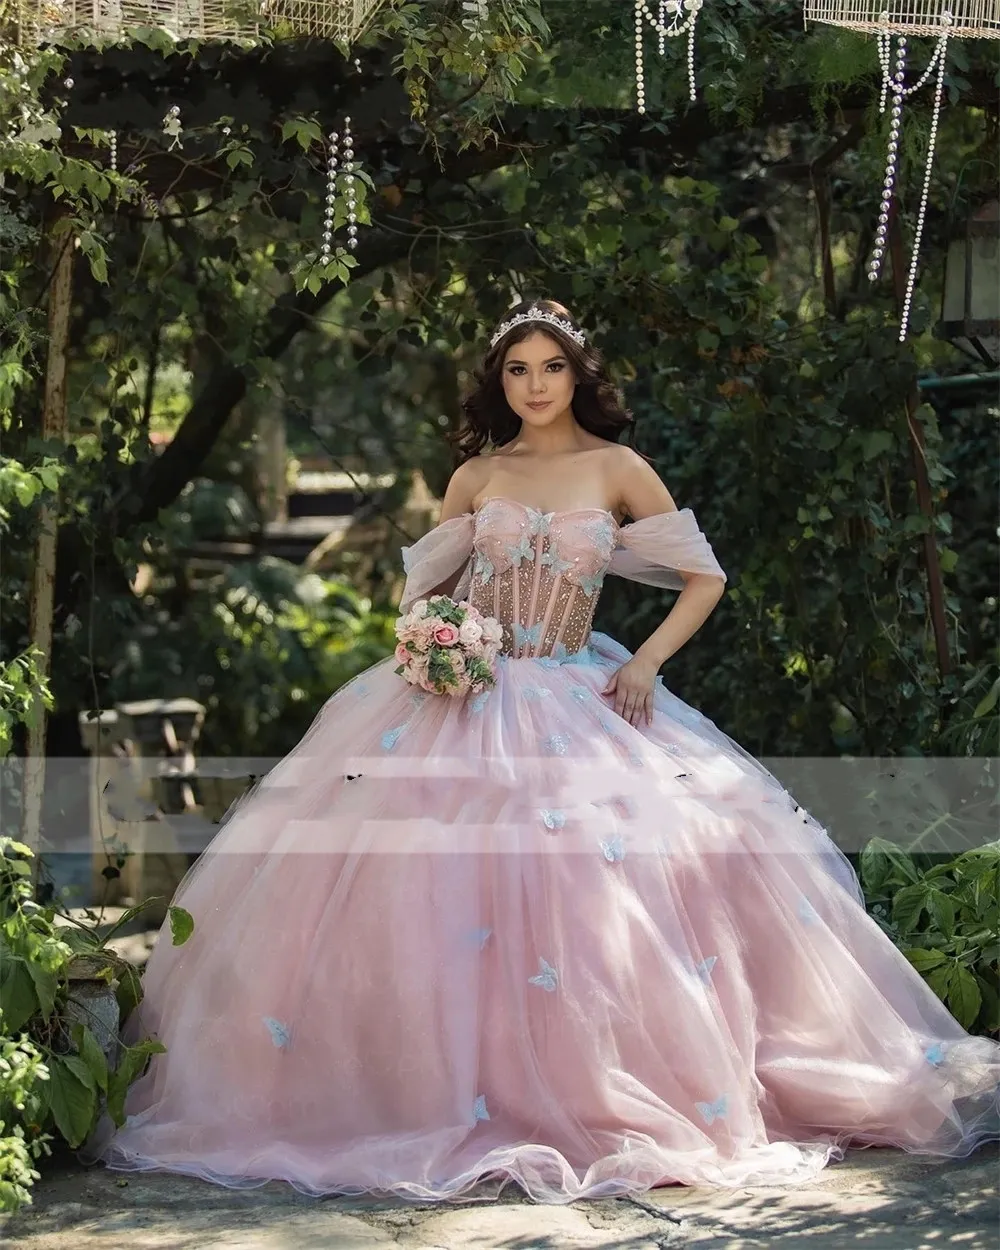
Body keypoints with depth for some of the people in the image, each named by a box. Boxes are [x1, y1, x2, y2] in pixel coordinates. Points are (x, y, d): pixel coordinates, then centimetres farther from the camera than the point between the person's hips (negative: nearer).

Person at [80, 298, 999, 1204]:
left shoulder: (616, 469, 4)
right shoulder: (476, 477, 9)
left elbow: (704, 579, 6)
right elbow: (426, 586, 17)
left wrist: (646, 662, -5)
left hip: (577, 703, -1)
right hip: (465, 697, 2)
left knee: (590, 895, -11)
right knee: (442, 887, -9)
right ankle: (460, 1093, -2)